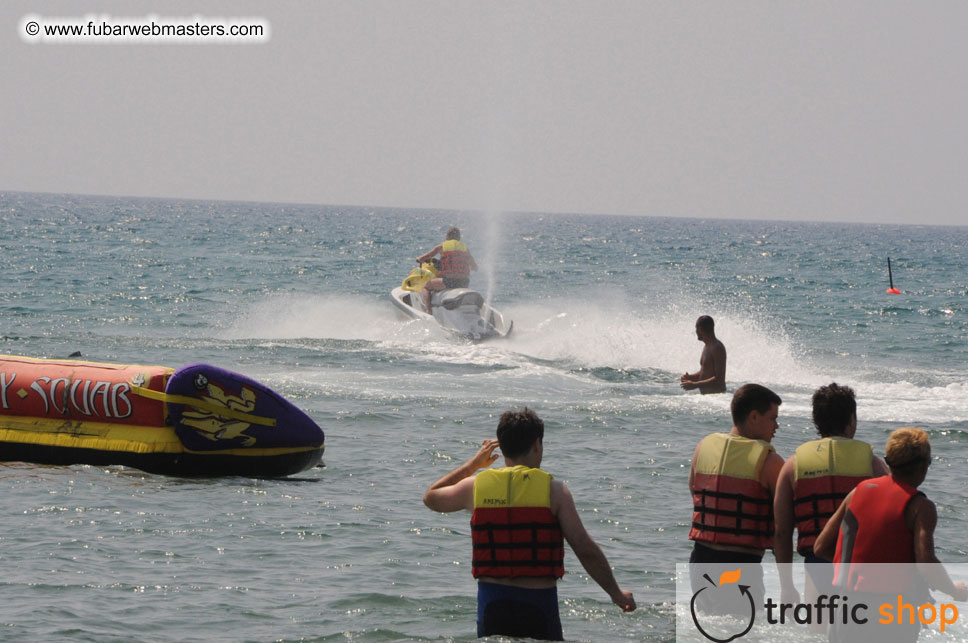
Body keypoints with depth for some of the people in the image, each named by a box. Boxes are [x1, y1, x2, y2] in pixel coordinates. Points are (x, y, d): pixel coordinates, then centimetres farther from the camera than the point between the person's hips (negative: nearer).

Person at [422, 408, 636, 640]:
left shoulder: (475, 486, 3)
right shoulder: (554, 490, -4)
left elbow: (431, 498, 25)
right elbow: (586, 550, -6)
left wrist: (473, 464, 31)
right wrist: (616, 594, 5)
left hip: (491, 600, 2)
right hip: (539, 602, -2)